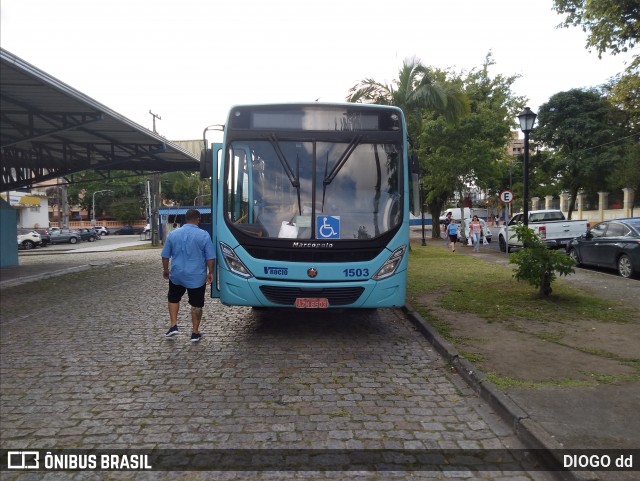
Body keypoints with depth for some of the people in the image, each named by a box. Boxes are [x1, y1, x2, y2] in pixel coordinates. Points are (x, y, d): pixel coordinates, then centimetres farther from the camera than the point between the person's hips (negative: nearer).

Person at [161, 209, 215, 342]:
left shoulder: (173, 234, 0)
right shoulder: (204, 235, -10)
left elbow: (165, 255, 6)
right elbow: (210, 258, -9)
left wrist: (165, 269, 20)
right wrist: (210, 272, 2)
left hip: (177, 275, 3)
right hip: (197, 277, -2)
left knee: (173, 299, 24)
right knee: (196, 304, 9)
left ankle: (173, 326, 16)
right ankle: (195, 333, 15)